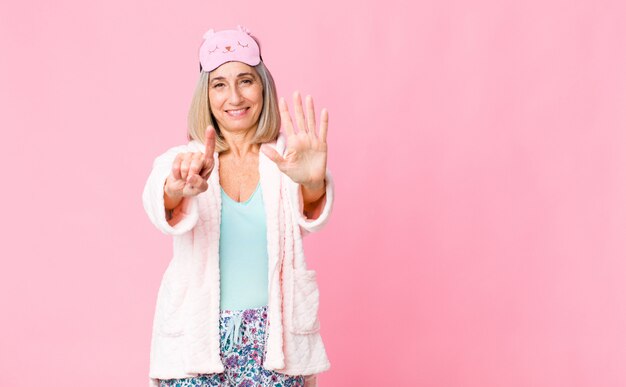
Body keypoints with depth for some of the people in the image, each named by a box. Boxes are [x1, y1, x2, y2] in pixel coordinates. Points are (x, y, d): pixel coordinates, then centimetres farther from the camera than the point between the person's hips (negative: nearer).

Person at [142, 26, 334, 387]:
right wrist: (176, 191, -42)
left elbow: (311, 214, -19)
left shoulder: (286, 158, 1)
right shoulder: (182, 161, 2)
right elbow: (158, 204, -19)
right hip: (196, 340, 0)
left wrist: (313, 183, -41)